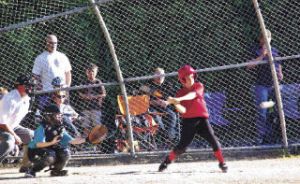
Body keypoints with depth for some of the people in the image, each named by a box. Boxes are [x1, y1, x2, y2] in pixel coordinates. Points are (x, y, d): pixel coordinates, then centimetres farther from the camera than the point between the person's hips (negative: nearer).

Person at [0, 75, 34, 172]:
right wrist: (15, 136, -23)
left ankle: (25, 166, 10)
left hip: (12, 126, 9)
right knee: (9, 141, -35)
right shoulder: (10, 99, -27)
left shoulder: (26, 99, 1)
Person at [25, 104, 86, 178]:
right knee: (50, 156, -34)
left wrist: (85, 139, -20)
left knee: (65, 152, -14)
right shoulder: (42, 128, -20)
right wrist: (52, 143, -48)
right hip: (35, 153, -7)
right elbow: (38, 144, -32)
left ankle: (55, 170, 7)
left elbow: (72, 141, -4)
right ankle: (32, 171, -17)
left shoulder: (60, 129, -1)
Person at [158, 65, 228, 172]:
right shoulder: (180, 93, 2)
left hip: (202, 119, 0)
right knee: (182, 146, -5)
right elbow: (183, 110, -9)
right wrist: (176, 104, -30)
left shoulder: (199, 86, 1)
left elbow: (192, 95, -22)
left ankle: (222, 163, -3)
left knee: (213, 140, -13)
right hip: (188, 120, 0)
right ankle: (167, 161, 13)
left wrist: (179, 99, -38)